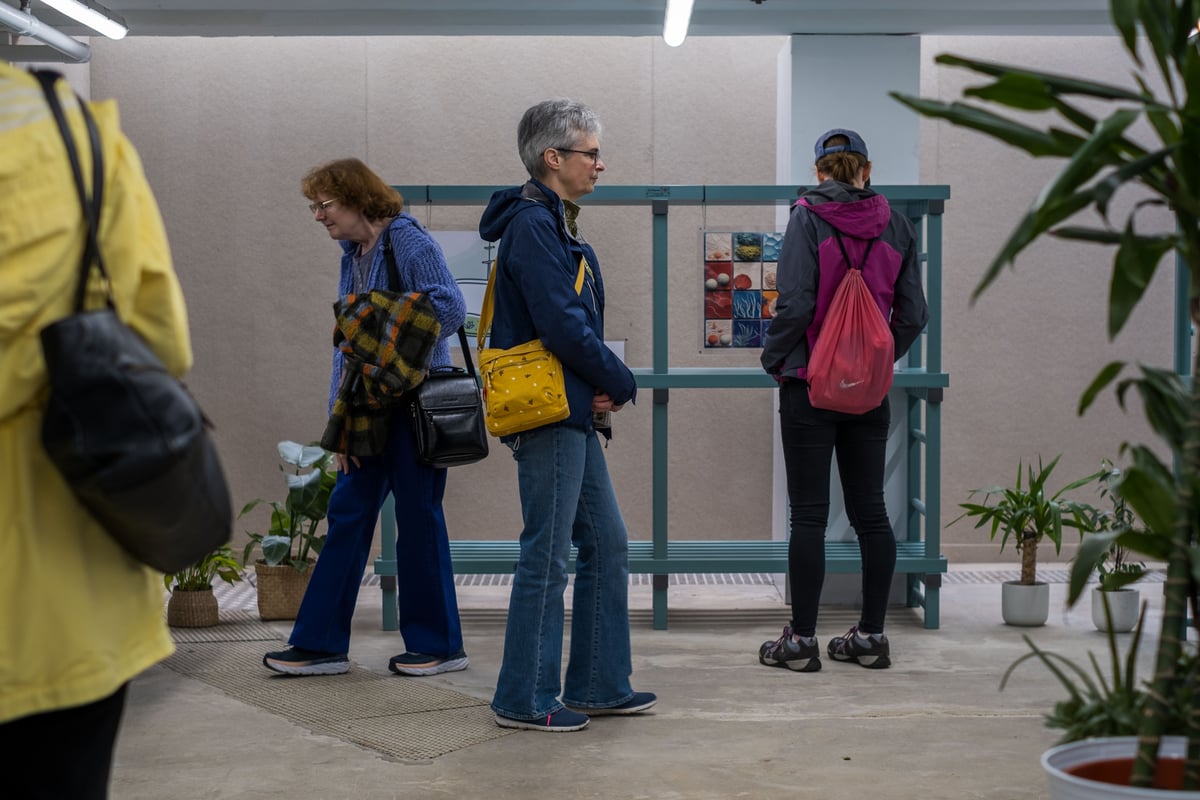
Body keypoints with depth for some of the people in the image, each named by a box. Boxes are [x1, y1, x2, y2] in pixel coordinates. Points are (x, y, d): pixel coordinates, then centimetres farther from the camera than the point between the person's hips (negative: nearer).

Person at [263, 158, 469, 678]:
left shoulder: (409, 242, -10)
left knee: (418, 518, 0)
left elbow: (450, 307, -22)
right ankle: (322, 643, 10)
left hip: (417, 403, -8)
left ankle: (439, 645, 13)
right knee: (347, 514, 5)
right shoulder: (352, 258, 14)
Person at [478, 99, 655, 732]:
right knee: (547, 556, -4)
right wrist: (624, 384, -8)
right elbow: (563, 327, -21)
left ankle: (598, 685, 22)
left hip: (573, 415, 10)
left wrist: (603, 387, 0)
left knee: (607, 543, 14)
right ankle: (524, 699, 6)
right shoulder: (532, 226, -15)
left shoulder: (554, 225, 17)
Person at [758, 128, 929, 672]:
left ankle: (801, 640, 4)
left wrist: (773, 358, 0)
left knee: (809, 514, 0)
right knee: (869, 511, 10)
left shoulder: (808, 218, -8)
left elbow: (795, 303, -15)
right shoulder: (895, 225, 5)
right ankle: (871, 637, 16)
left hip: (811, 384, -4)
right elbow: (913, 314, 5)